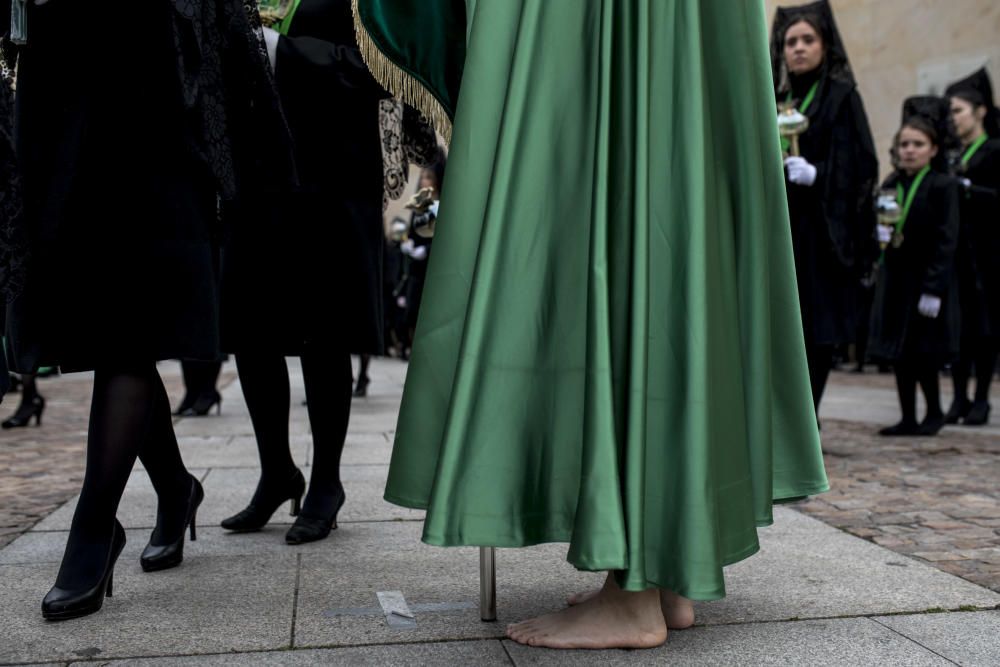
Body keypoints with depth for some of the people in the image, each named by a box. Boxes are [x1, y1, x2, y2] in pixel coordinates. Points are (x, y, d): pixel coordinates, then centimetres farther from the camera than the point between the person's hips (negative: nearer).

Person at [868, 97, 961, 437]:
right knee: (899, 352, 7)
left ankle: (934, 411, 20)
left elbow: (946, 241, -13)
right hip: (895, 278, 6)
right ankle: (908, 418, 16)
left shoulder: (943, 186, -9)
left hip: (927, 280, -5)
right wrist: (882, 233, -9)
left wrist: (933, 290, -18)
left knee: (923, 353, -1)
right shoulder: (891, 185, 8)